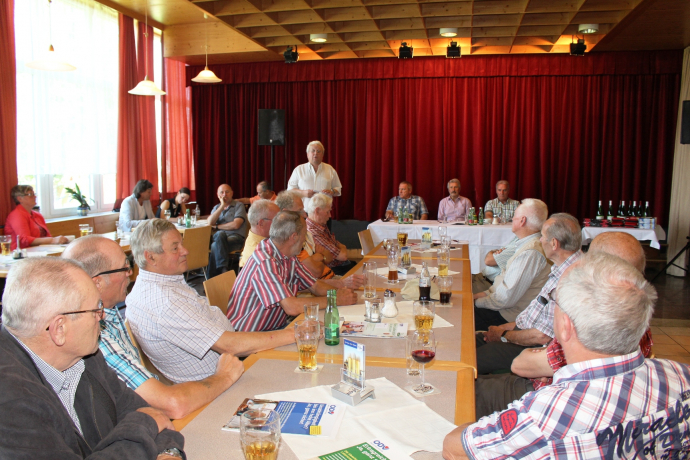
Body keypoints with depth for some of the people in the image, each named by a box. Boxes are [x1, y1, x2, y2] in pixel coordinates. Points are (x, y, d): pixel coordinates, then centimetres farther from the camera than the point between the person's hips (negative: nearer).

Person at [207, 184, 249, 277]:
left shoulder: (239, 205, 7)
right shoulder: (216, 207, 24)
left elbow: (235, 225, -8)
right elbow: (210, 222, 3)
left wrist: (217, 227, 1)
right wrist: (222, 206, -1)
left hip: (236, 237, -3)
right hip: (219, 237, 3)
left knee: (215, 246, -33)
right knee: (220, 234, -35)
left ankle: (212, 278, -27)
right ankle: (223, 268, -36)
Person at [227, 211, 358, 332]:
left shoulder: (289, 257, 3)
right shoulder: (265, 262, -26)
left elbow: (315, 285, 11)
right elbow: (292, 307, -32)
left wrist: (339, 293, -10)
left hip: (276, 326, 8)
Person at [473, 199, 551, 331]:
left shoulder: (530, 253, -25)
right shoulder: (527, 245, 9)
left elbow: (506, 298, -25)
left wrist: (478, 302, -12)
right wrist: (487, 293, 7)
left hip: (508, 317, -10)